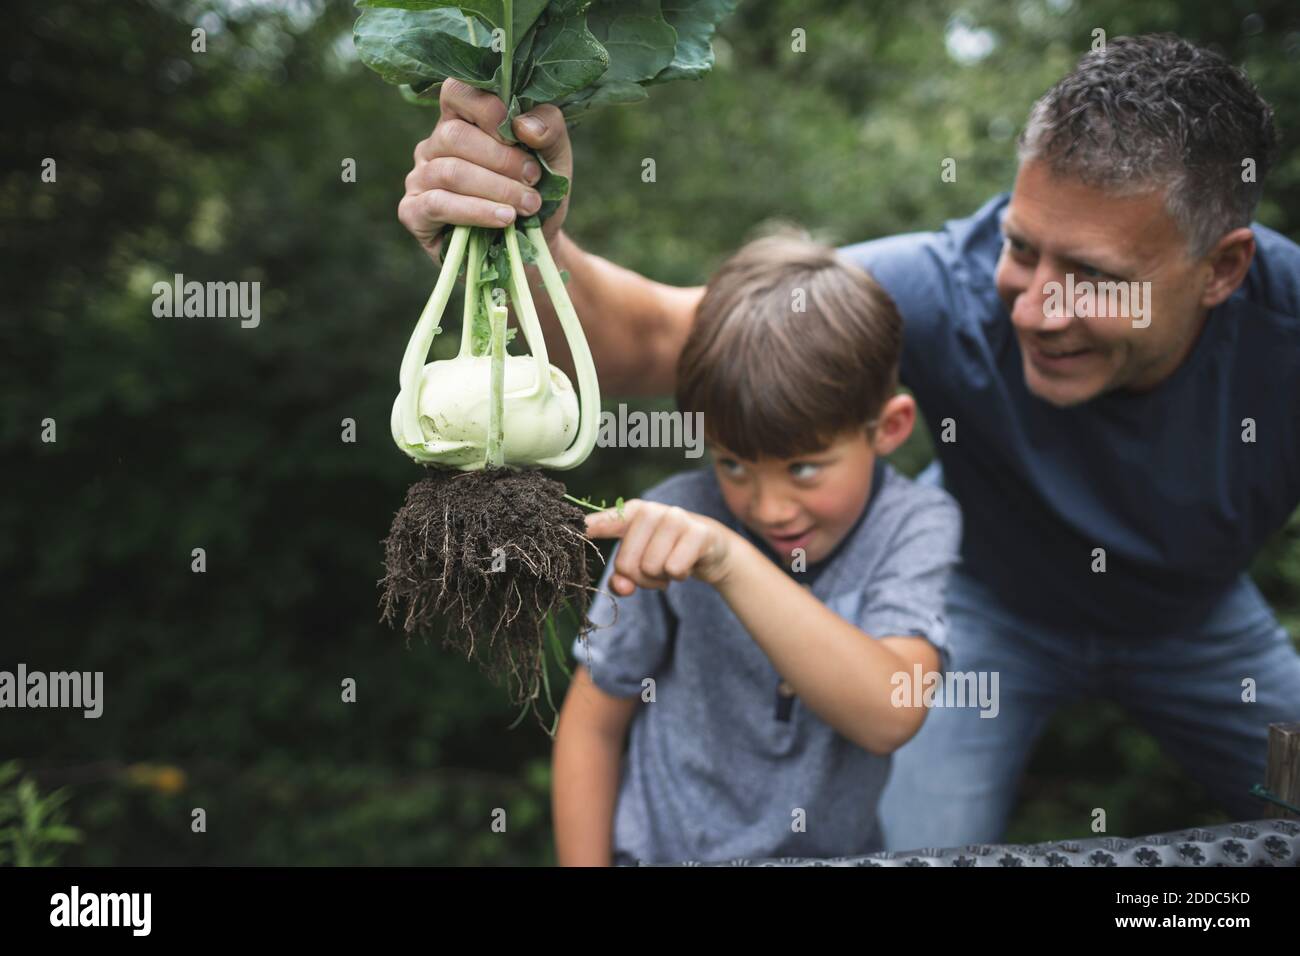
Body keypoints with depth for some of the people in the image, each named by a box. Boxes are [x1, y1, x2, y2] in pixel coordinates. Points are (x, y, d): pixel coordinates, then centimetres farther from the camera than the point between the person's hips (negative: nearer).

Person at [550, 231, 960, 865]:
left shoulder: (914, 528, -12)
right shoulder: (672, 525, -12)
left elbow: (890, 717, -28)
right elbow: (593, 725, -1)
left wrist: (732, 564, -36)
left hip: (836, 848, 1)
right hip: (662, 848, 0)